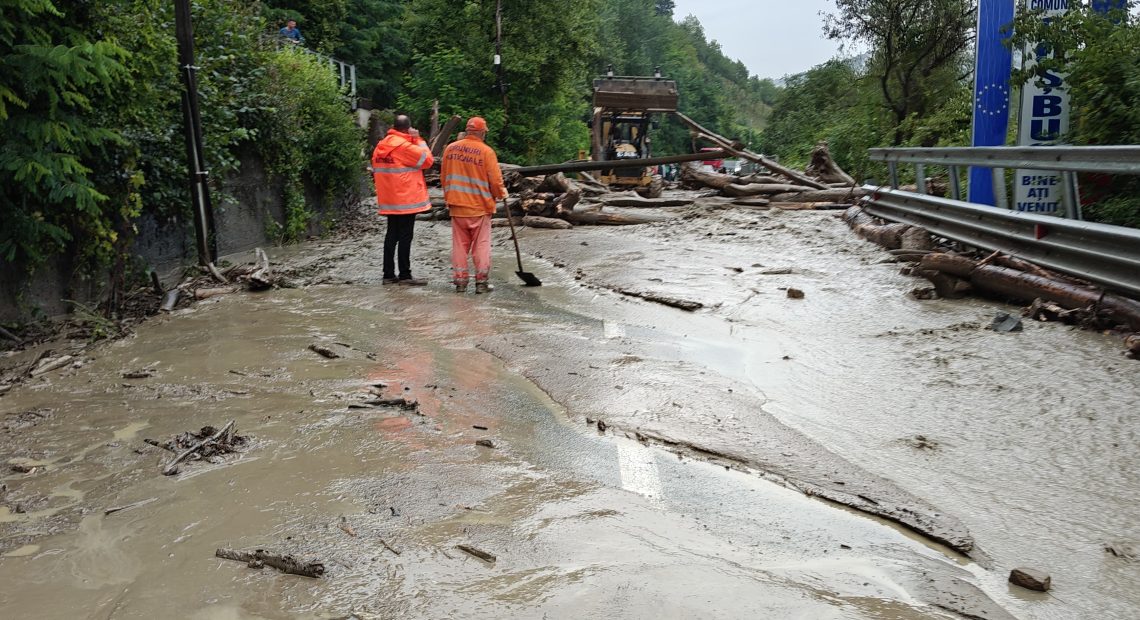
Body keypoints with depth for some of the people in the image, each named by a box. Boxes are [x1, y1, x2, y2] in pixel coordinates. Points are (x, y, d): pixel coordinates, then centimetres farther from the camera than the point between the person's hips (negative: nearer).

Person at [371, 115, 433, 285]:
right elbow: (428, 160, -10)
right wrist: (418, 139, -3)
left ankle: (388, 274, 15)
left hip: (388, 200, 8)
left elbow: (375, 170, 15)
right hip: (406, 200, -7)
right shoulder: (405, 146, -15)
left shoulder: (380, 146, 9)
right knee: (405, 236, -3)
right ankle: (405, 275, -1)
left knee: (392, 235, 13)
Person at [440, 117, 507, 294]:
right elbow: (495, 181, -11)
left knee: (459, 244, 11)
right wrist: (501, 193, 10)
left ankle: (460, 281, 12)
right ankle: (482, 282, 5)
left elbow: (443, 177, 9)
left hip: (457, 206, 3)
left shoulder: (450, 148, 1)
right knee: (481, 244, 5)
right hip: (480, 206, -3)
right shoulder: (486, 151, -12)